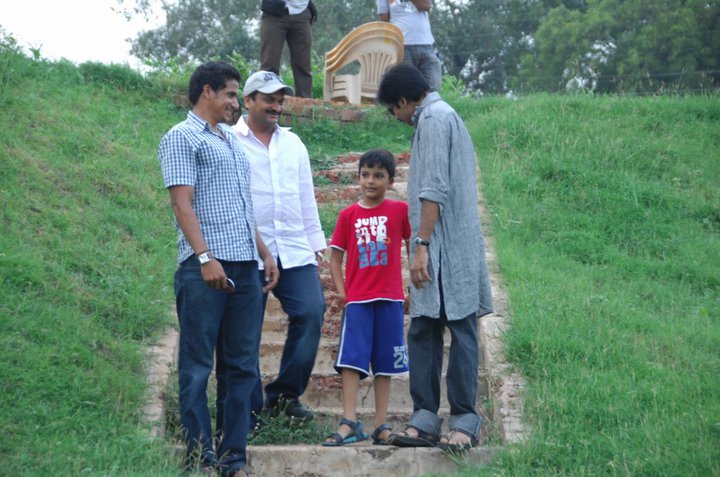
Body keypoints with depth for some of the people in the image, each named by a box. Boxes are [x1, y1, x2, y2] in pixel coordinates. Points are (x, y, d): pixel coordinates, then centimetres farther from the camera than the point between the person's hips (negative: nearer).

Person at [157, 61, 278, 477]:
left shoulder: (232, 141, 24)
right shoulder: (182, 138, 0)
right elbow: (182, 202, -10)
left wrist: (264, 253, 21)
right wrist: (205, 257, -19)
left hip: (245, 267, 8)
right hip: (207, 268, -8)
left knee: (244, 365, 7)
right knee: (198, 366, -3)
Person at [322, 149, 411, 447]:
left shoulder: (400, 211, 1)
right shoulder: (348, 215, 4)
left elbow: (413, 248, 8)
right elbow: (335, 257, 7)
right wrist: (340, 291, -4)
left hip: (390, 298, 0)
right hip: (357, 299, 1)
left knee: (384, 363, 6)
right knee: (351, 360, -7)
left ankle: (381, 425, 10)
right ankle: (349, 424, -8)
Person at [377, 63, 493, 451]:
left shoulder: (434, 118, -8)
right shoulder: (442, 116, 24)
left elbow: (434, 190, -18)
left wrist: (421, 244, -20)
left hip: (447, 248, -10)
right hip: (440, 250, 10)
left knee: (460, 330, -6)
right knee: (422, 332, 7)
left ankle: (464, 422, -3)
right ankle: (424, 419, 7)